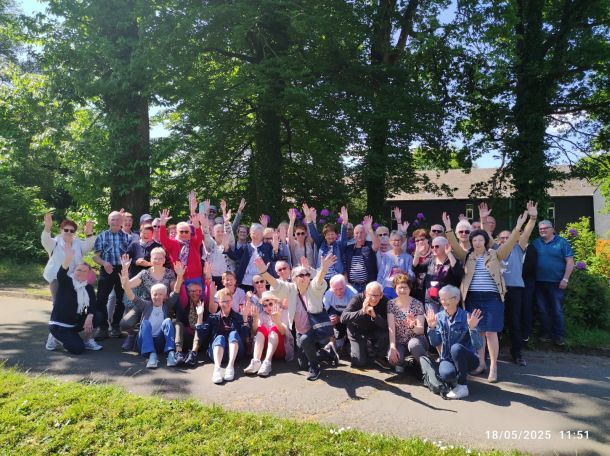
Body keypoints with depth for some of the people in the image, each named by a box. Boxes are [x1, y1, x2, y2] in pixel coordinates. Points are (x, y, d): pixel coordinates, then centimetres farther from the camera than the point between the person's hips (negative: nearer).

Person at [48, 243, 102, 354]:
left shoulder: (89, 288, 1)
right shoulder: (65, 282, -10)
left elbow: (93, 305, -10)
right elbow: (61, 273, -33)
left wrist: (89, 317, -32)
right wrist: (68, 258, -53)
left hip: (74, 323, 5)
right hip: (59, 325, -5)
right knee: (78, 349, -19)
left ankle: (88, 341, 5)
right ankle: (57, 337, 8)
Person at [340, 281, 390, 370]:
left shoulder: (385, 302, -20)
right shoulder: (357, 299, -24)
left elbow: (387, 325, -27)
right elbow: (343, 318, -35)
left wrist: (374, 315, -45)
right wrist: (362, 312, -47)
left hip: (374, 330, 2)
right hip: (357, 331, -2)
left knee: (386, 333, -29)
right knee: (359, 362, -12)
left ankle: (380, 357, -1)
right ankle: (352, 347, 21)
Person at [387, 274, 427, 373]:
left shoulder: (417, 304, -8)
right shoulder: (391, 304, -4)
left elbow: (421, 330, -12)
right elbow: (391, 327, -11)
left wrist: (412, 326, -35)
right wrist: (392, 347, -23)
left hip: (415, 339, -1)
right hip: (399, 341, 1)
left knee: (413, 344, -38)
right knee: (392, 358, -30)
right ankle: (400, 362, 7)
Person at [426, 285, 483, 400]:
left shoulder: (467, 317, -12)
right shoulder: (439, 317, -1)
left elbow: (477, 345, -18)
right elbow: (435, 343, -3)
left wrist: (473, 328, -33)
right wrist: (431, 327, -18)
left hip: (467, 359, -2)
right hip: (447, 359, 2)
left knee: (456, 347, -35)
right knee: (446, 373, -32)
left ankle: (463, 386, -18)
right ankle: (456, 378, 6)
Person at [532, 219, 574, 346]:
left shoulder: (561, 242, -2)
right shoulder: (535, 243, 8)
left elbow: (570, 262, -5)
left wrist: (565, 279, -12)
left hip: (556, 283, -3)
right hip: (539, 283, 4)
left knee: (557, 310, 1)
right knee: (543, 310, 9)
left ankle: (559, 336, 11)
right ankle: (547, 333, 20)